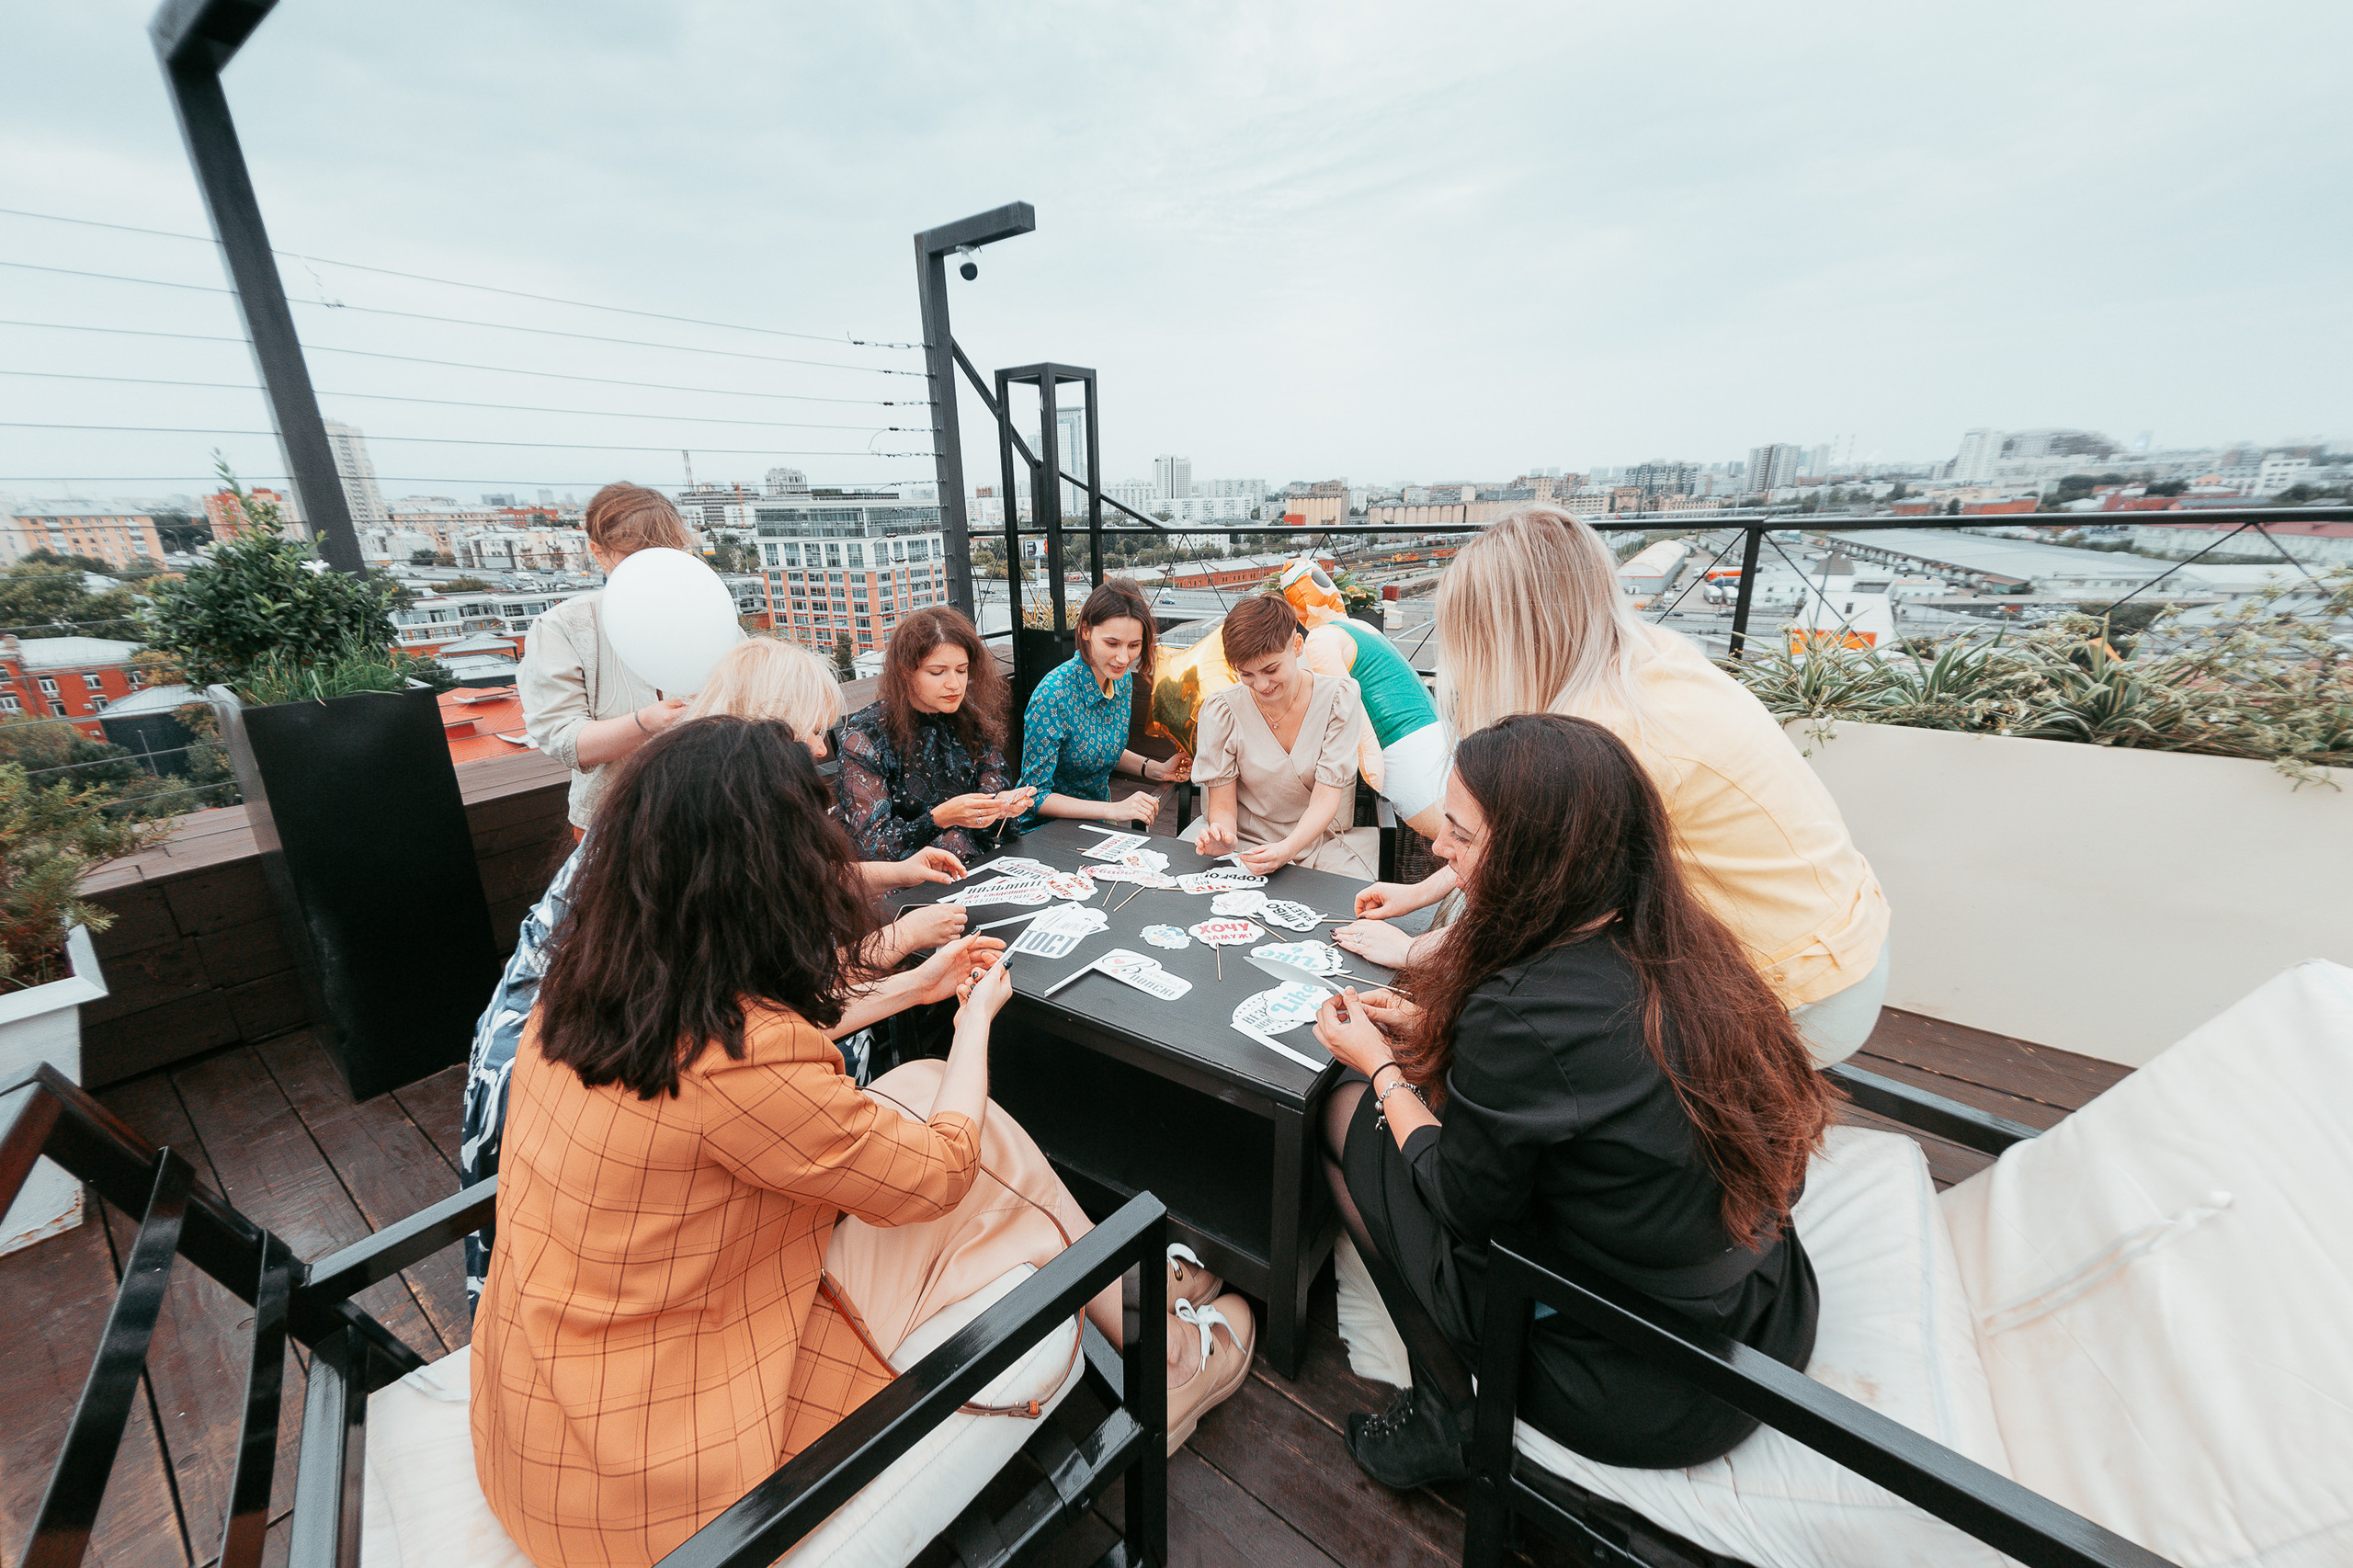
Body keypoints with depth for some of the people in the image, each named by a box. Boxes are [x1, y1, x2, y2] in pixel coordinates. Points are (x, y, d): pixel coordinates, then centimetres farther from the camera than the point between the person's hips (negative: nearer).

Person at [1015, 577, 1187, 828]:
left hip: (1093, 823, 7)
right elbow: (1036, 796, -21)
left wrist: (1157, 770, 0)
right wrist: (1112, 810, -30)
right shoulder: (1053, 696, -26)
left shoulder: (1123, 679, -2)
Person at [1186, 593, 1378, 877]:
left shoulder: (1338, 698, -9)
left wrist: (1288, 849, -33)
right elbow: (1222, 804, -6)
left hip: (1323, 839, 0)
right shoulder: (1220, 709, -9)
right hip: (1247, 842, 1)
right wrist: (1223, 836, -31)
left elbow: (1325, 798, -14)